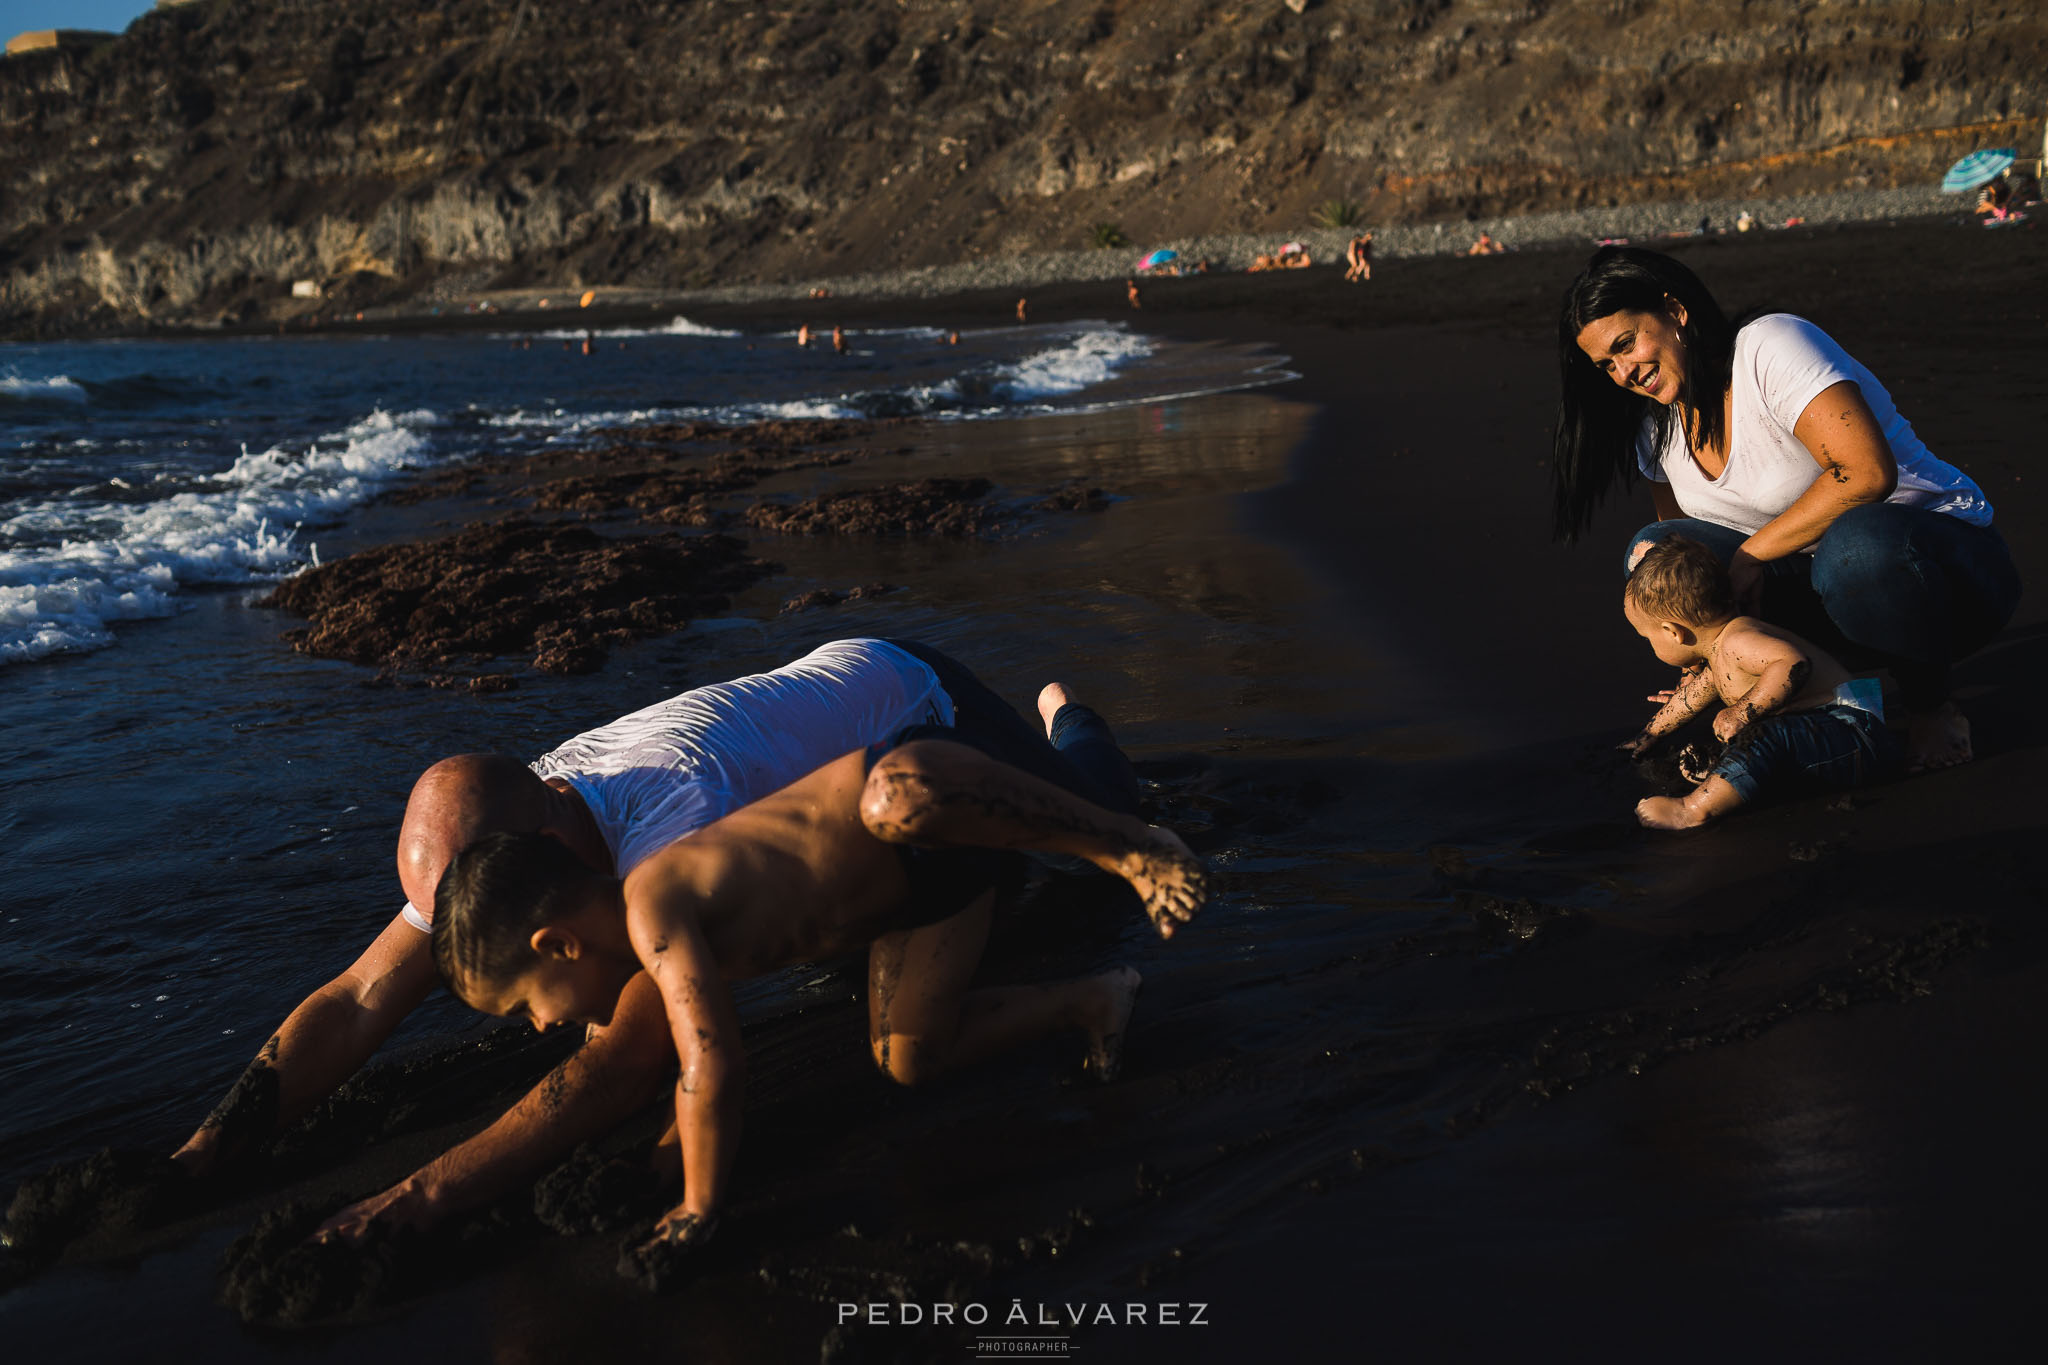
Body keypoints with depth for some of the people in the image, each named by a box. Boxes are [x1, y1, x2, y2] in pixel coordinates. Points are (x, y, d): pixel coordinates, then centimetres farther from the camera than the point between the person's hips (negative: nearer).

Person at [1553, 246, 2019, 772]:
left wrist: (1752, 553, -23)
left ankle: (1930, 704, -13)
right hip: (1816, 576, 7)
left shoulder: (1770, 346, -18)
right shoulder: (1655, 427, 4)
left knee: (1858, 544, -42)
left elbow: (1869, 472, -30)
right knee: (1655, 556, -11)